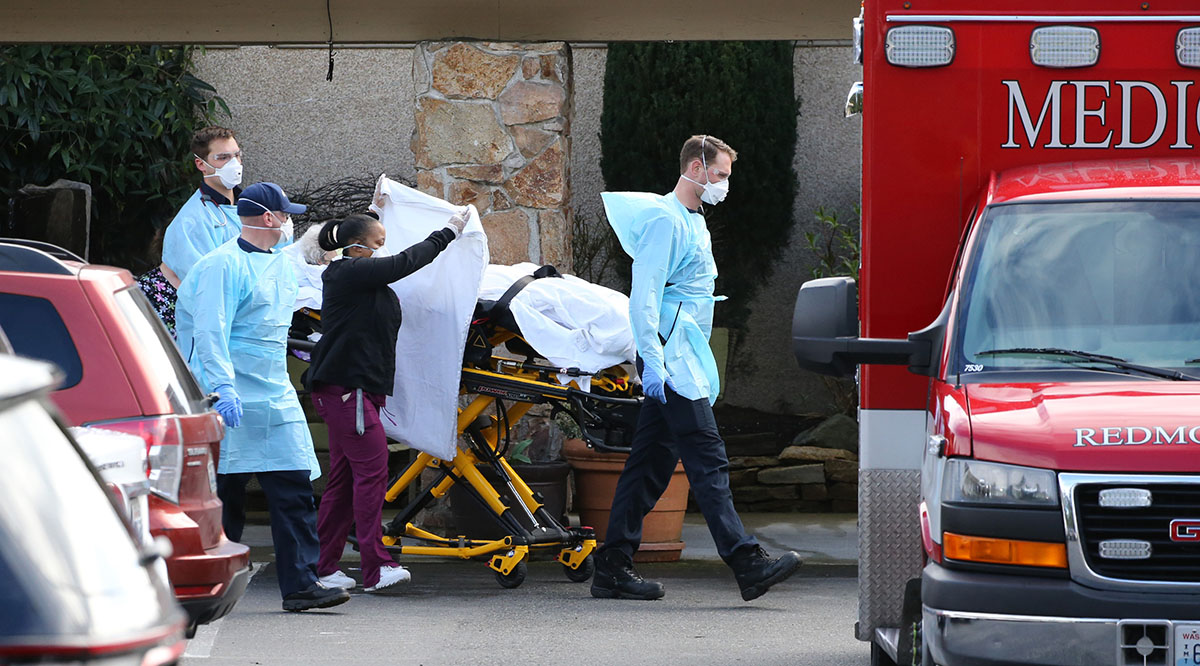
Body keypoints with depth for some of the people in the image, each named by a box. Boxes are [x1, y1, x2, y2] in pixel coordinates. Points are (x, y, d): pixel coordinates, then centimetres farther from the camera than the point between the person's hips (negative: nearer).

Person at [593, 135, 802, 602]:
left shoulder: (694, 222, 22)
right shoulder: (665, 220, -10)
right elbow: (644, 295, -17)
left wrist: (707, 374, 26)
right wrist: (652, 363, -23)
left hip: (686, 358, 10)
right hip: (671, 358, -10)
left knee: (651, 462, 8)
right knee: (707, 461, -12)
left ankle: (613, 568, 9)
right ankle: (746, 562, -17)